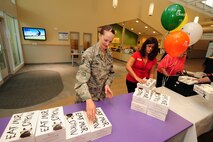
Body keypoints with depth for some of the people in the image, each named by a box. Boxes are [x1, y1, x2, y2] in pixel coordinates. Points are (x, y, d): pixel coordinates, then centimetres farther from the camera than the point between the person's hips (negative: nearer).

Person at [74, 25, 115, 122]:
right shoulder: (89, 53, -21)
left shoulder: (109, 53, -2)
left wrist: (107, 84, -11)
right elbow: (81, 78, -29)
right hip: (86, 96, -5)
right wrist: (88, 100, -42)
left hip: (102, 95, 6)